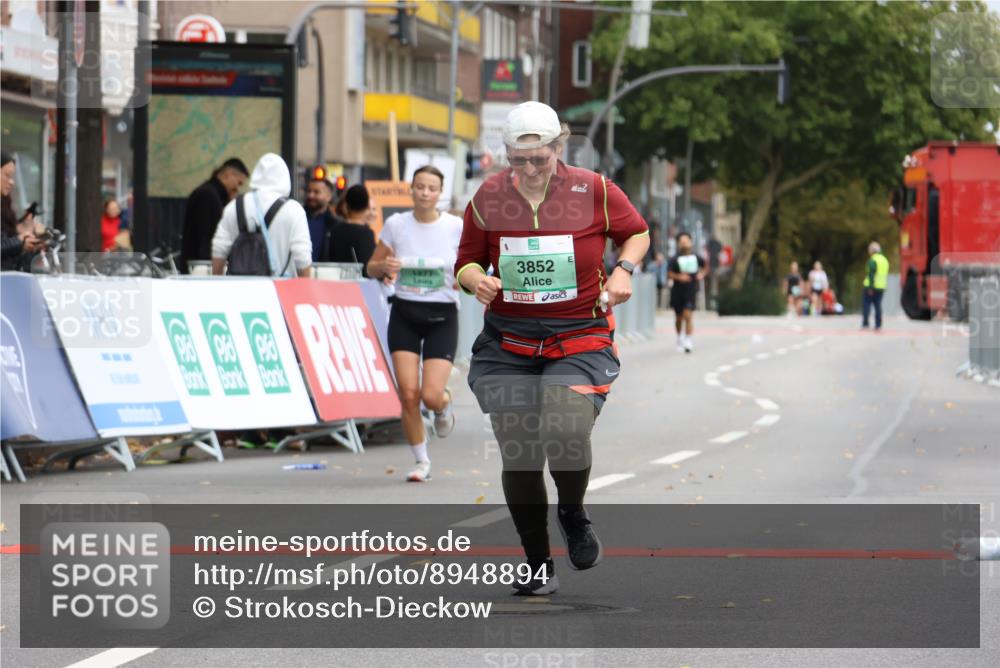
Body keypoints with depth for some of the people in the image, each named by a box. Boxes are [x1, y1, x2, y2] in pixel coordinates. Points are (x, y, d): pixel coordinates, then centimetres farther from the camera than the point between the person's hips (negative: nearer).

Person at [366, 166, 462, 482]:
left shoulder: (456, 227, -5)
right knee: (408, 393, -7)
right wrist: (384, 267, -14)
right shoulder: (396, 224, 0)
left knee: (431, 395, -13)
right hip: (404, 315, 2)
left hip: (442, 316, -2)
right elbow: (372, 267, 8)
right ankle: (422, 462, 11)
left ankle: (444, 405, 27)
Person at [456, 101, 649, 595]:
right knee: (517, 454, -4)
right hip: (507, 344, 2)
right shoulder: (489, 198, 0)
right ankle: (539, 567, 14)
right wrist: (476, 279, -12)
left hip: (580, 339, -2)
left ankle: (573, 513, 12)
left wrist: (623, 270, -6)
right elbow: (467, 262, 11)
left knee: (566, 434, -23)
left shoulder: (594, 192, -4)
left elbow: (637, 232, 14)